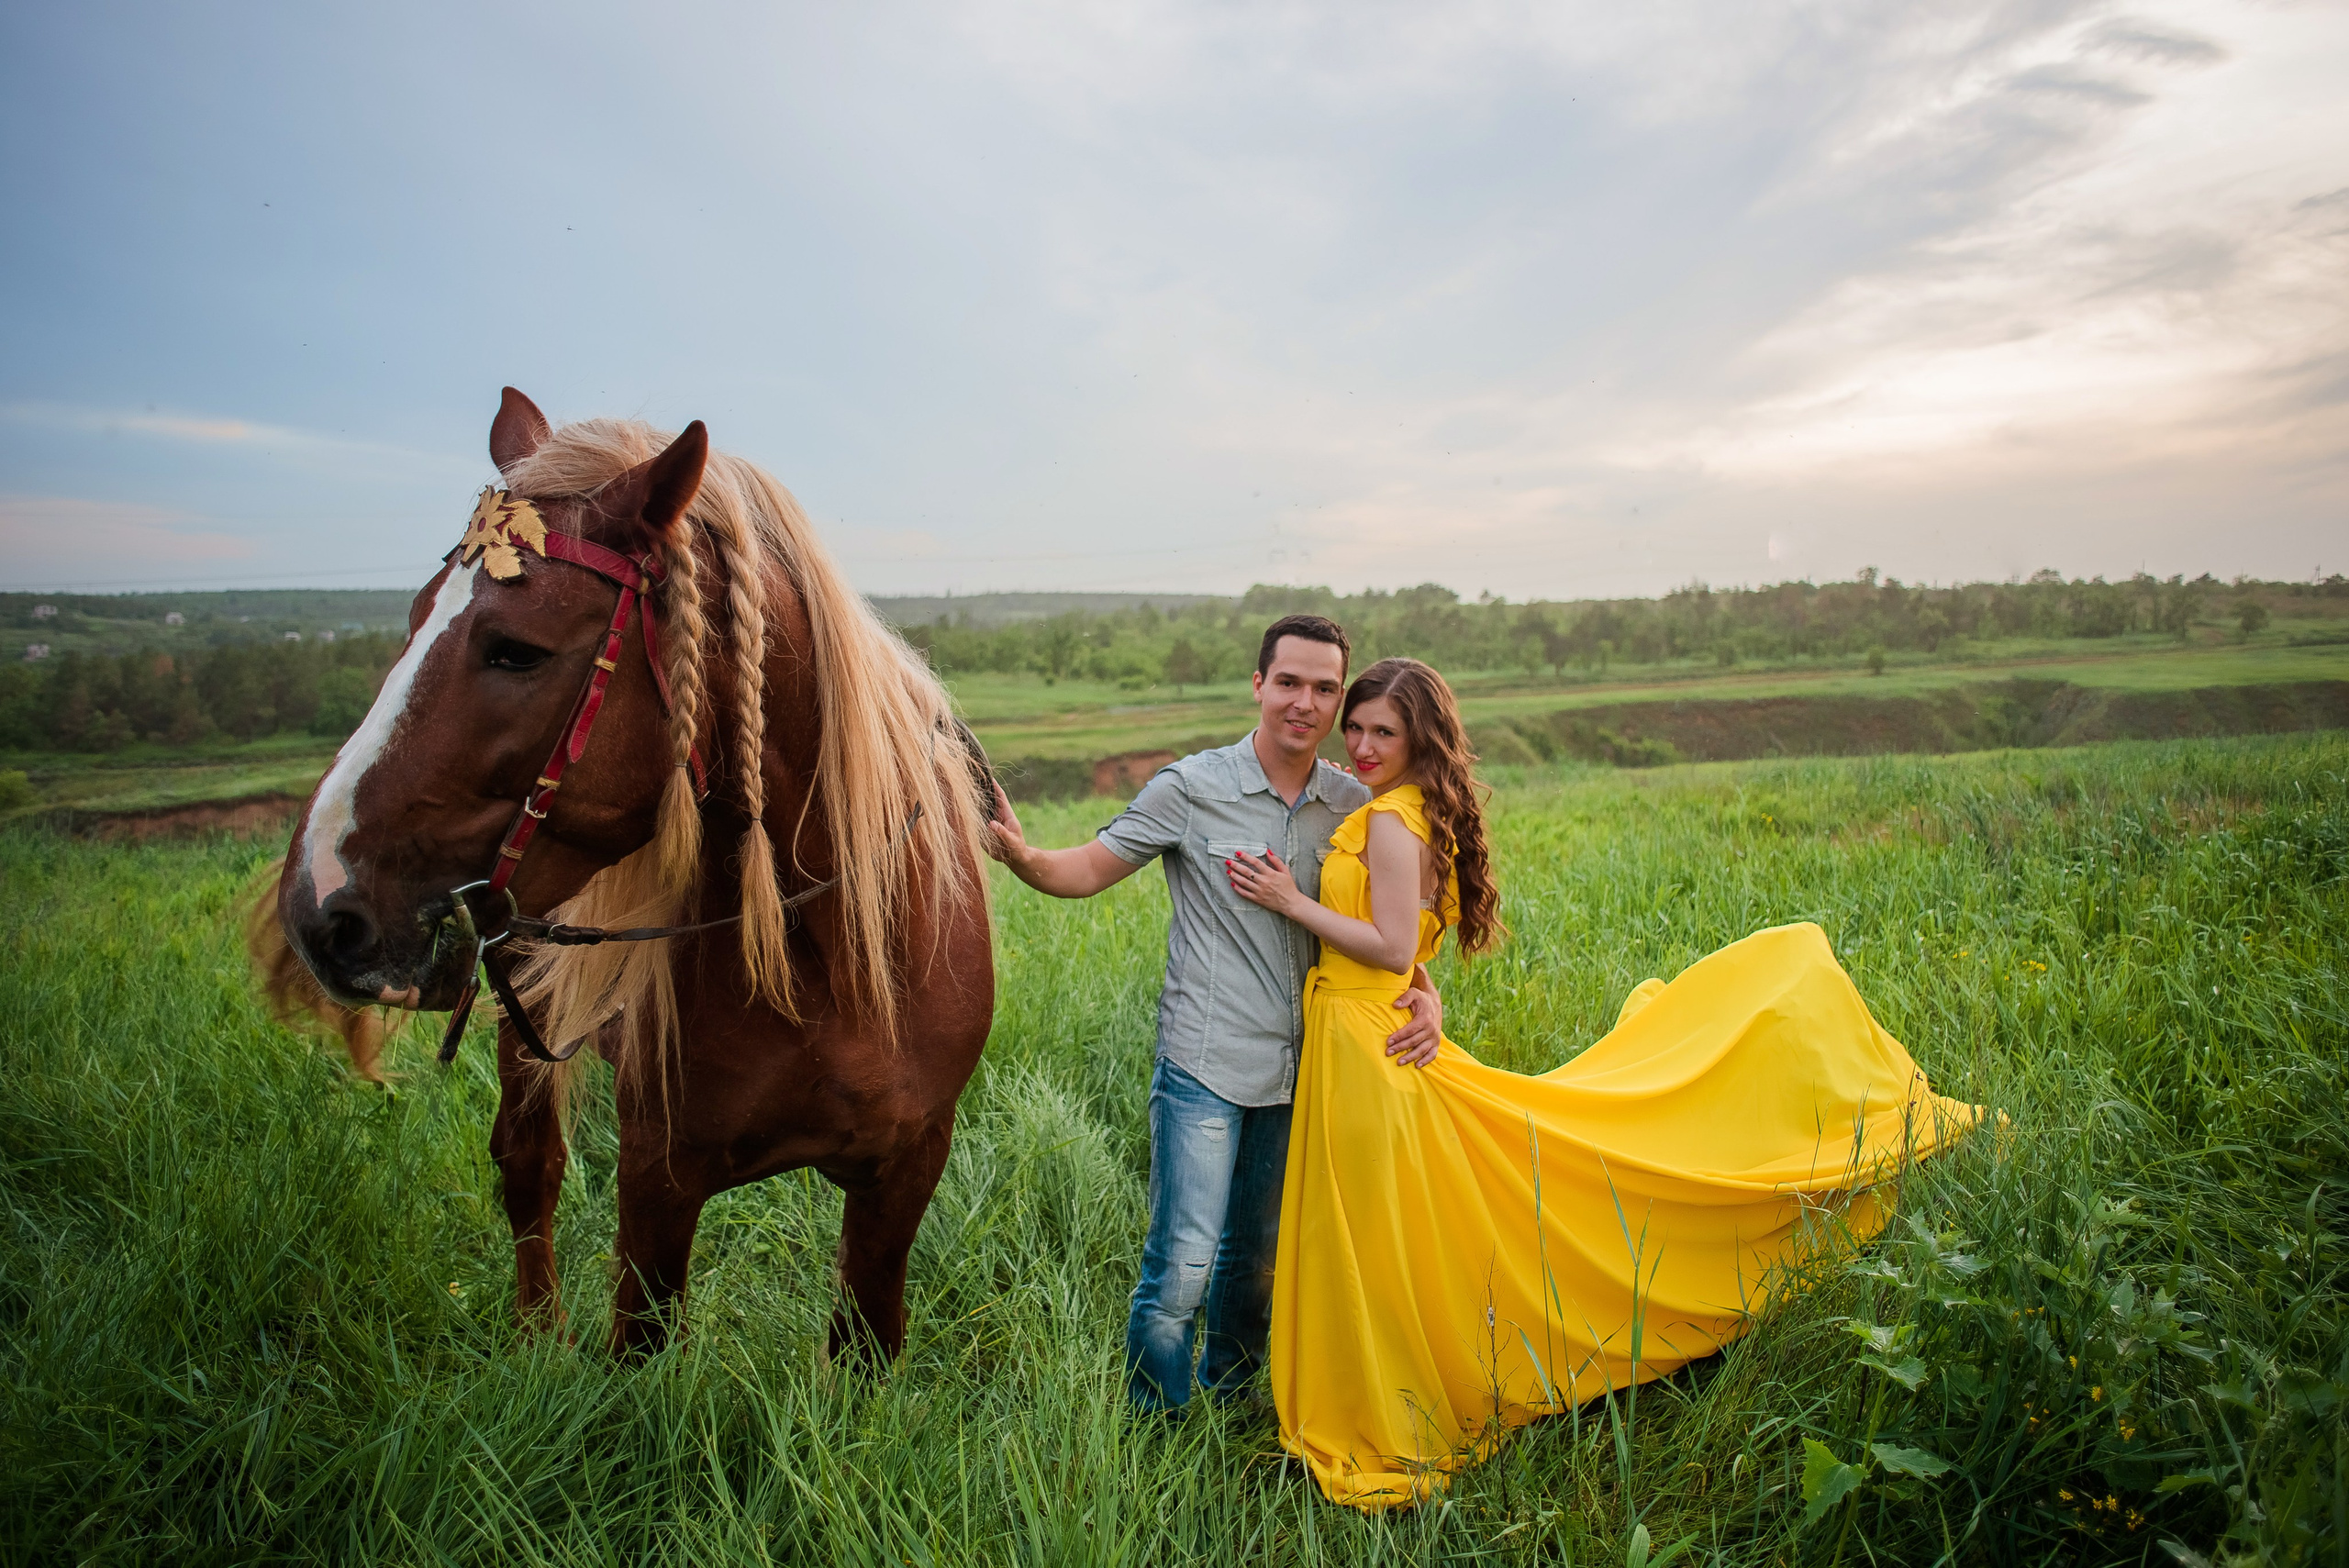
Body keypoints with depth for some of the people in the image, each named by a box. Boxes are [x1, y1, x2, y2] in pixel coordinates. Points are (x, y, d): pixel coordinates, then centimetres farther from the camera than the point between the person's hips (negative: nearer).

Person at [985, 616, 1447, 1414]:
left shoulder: (1355, 808, 4)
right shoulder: (1190, 788, -7)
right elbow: (1087, 870, -4)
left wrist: (1425, 995, -8)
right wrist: (1020, 853, -25)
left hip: (1301, 1070, 4)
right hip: (1206, 1066, -4)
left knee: (1257, 1258, 18)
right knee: (1182, 1265, -6)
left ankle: (1225, 1401, 41)